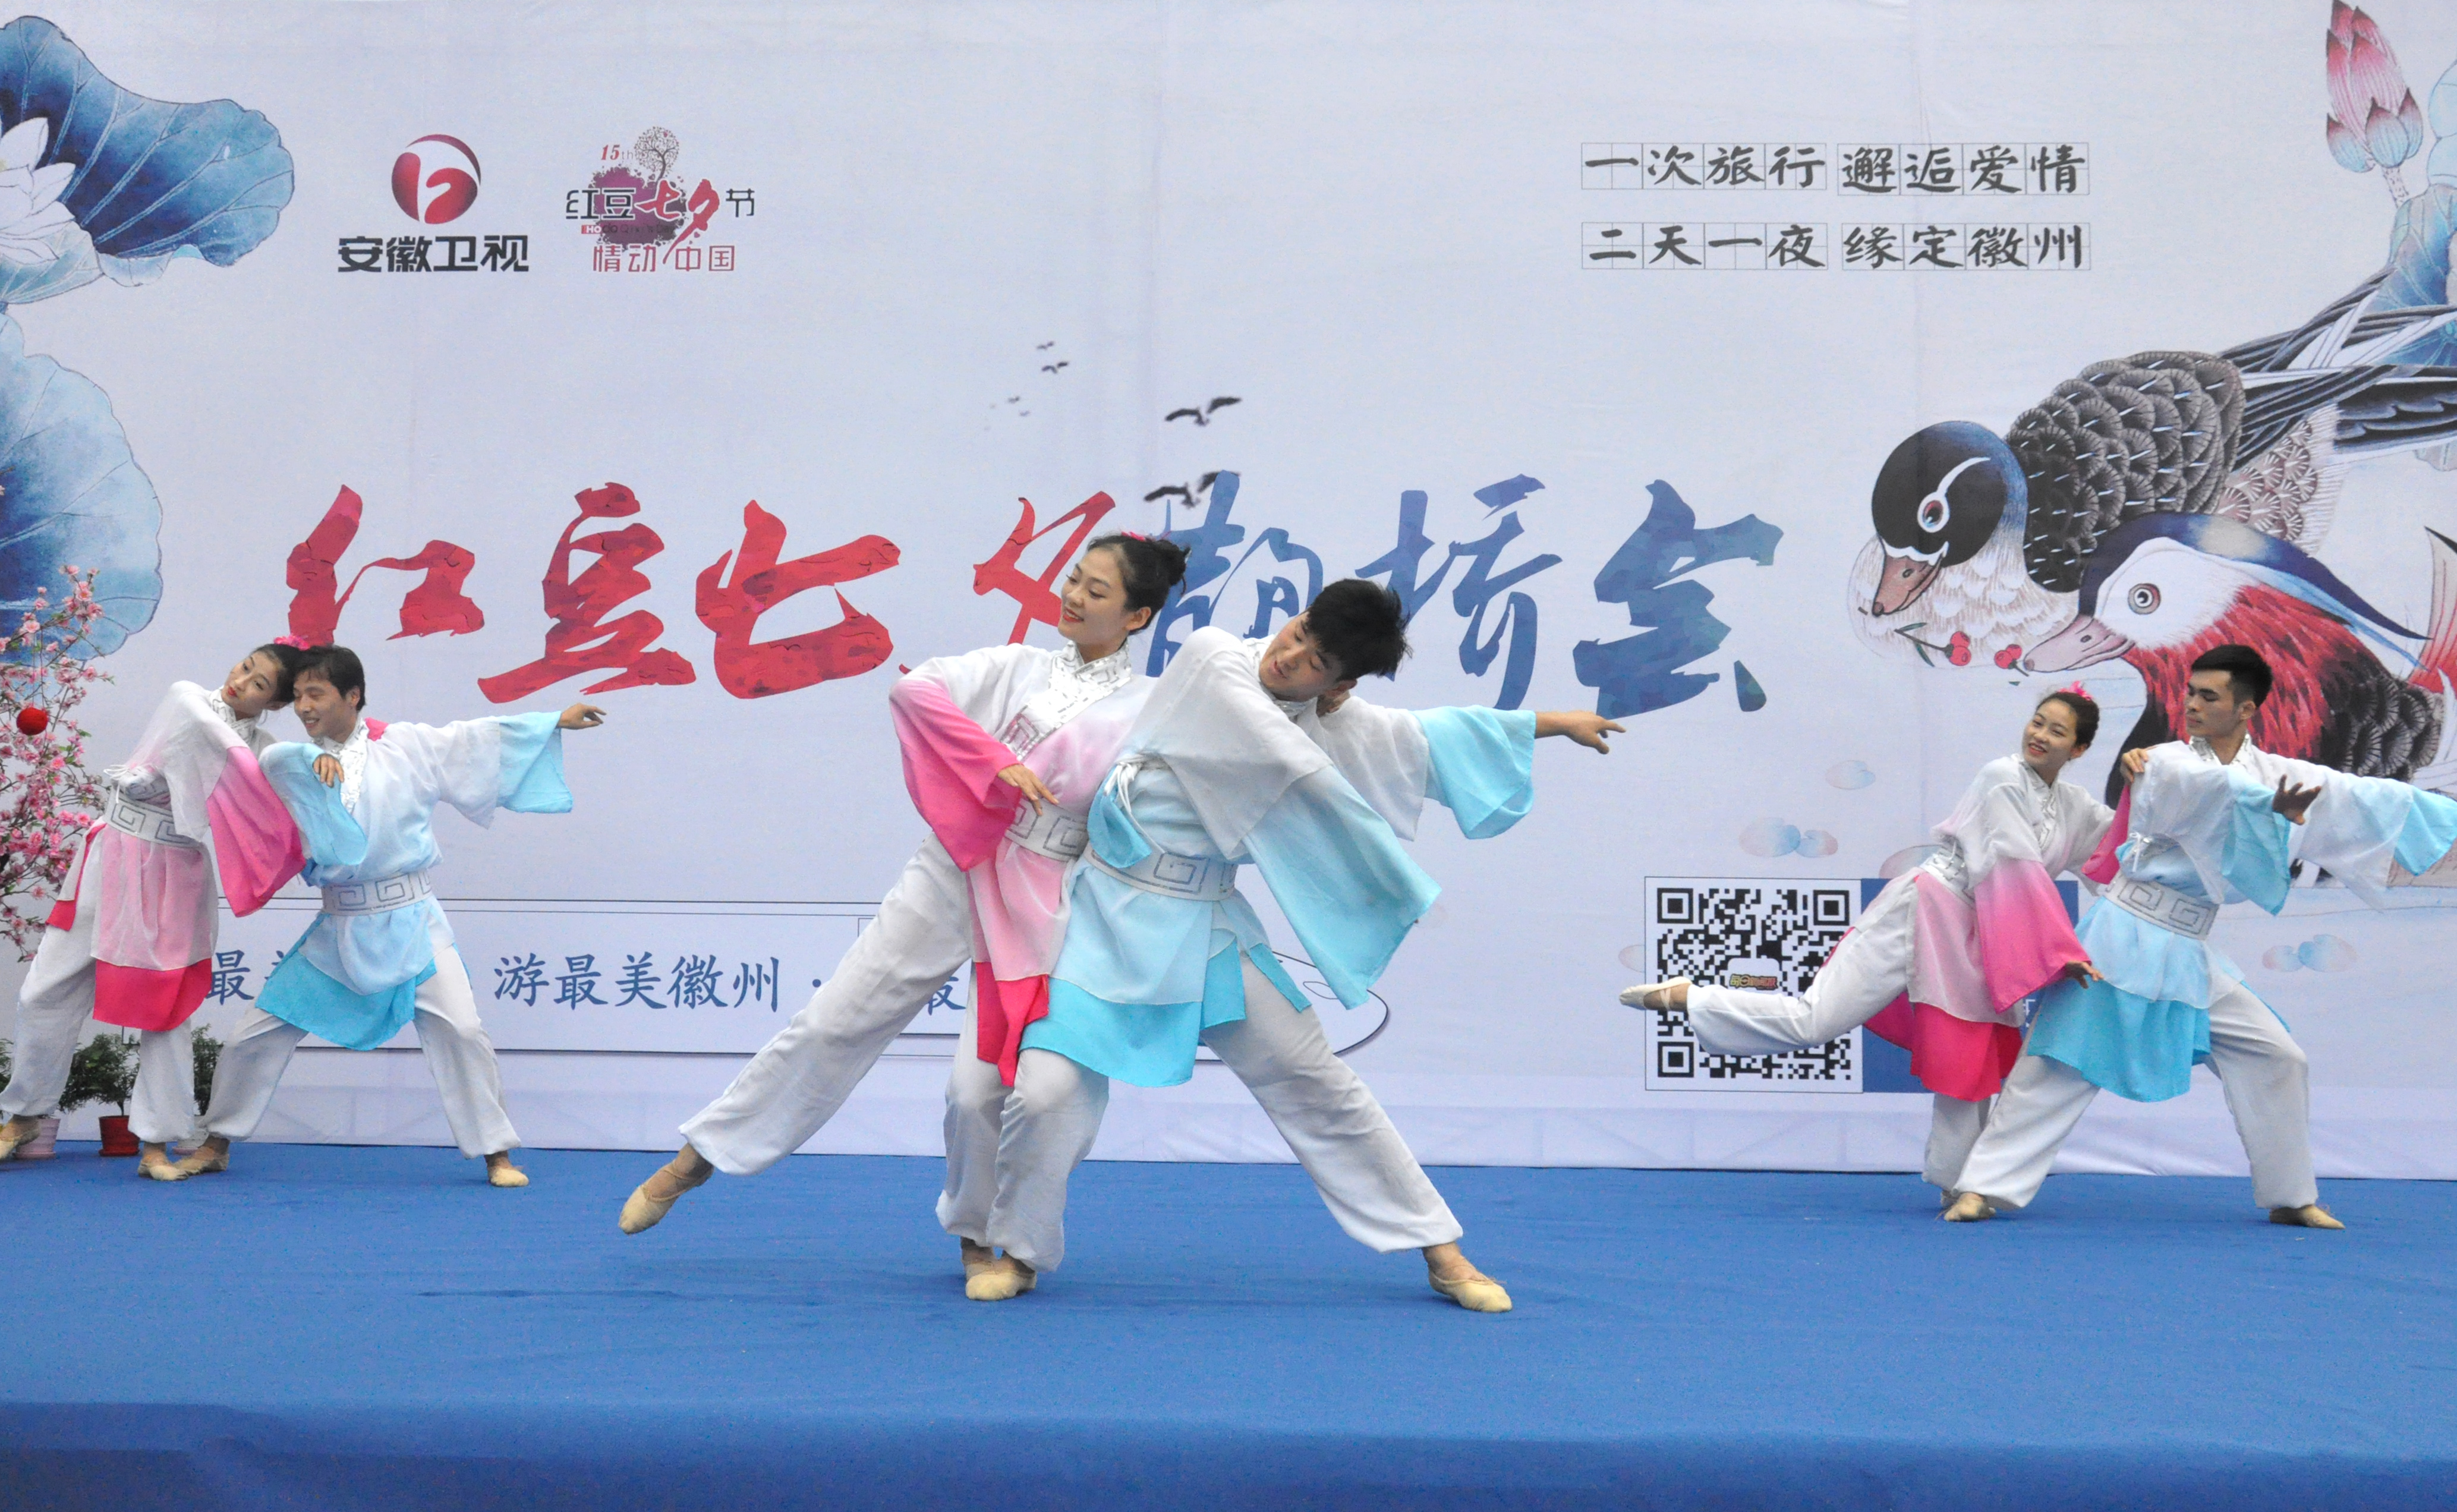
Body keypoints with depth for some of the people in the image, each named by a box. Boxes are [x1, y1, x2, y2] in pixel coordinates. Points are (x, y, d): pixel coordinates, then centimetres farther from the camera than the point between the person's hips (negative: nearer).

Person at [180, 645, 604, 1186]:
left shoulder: (407, 747, -2)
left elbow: (484, 738, 1)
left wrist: (557, 721, -1)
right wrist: (314, 763, -32)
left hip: (410, 923, -2)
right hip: (338, 931, 3)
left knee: (461, 1029, -11)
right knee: (256, 1033, 6)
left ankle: (496, 1154, 3)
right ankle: (216, 1144, 27)